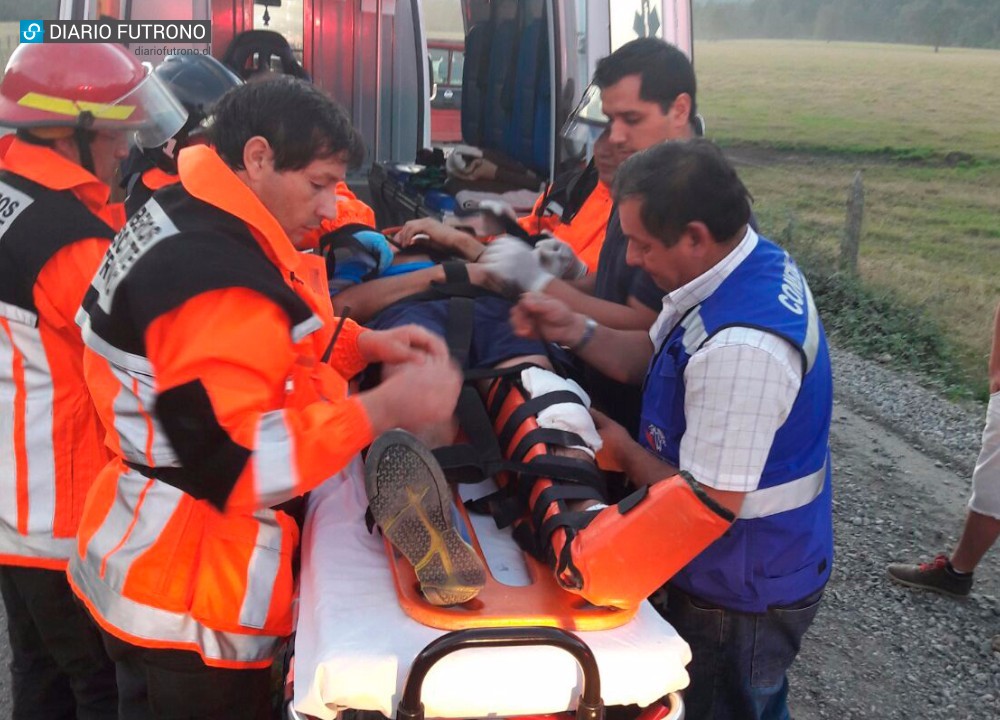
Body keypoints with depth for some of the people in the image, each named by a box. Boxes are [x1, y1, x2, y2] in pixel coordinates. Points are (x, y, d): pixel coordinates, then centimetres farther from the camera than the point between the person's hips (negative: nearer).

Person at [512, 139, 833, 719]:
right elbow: (655, 358, 7)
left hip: (741, 598, -8)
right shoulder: (754, 262, -5)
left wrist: (626, 453, -14)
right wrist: (577, 332, -8)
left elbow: (709, 507, -29)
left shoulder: (741, 348, -36)